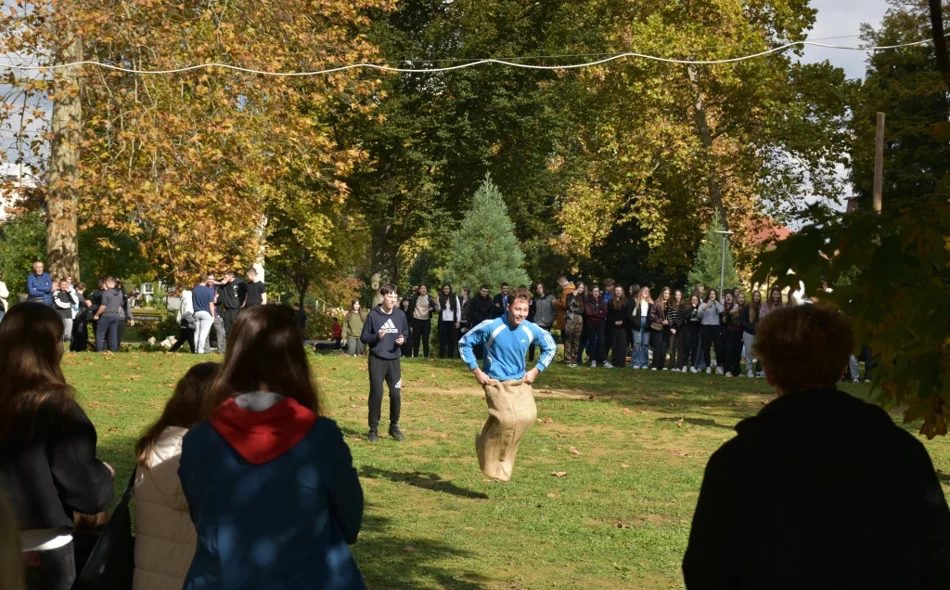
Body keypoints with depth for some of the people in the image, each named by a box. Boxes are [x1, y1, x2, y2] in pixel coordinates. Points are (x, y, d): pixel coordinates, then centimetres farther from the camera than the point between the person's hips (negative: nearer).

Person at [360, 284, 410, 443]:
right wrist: (377, 336, -21)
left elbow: (406, 332, 16)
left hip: (394, 360, 3)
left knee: (396, 394, 3)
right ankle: (373, 429, 7)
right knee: (376, 394, -2)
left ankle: (394, 426, 20)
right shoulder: (373, 315, -8)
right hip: (377, 360, -3)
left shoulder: (400, 315, 2)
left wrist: (403, 339, -6)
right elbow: (364, 338, -3)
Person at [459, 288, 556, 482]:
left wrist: (536, 371, 6)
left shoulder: (532, 330, -4)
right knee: (507, 419, -21)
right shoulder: (491, 327, -15)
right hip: (496, 382, -5)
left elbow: (550, 347, 15)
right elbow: (464, 343, -6)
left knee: (528, 415, -16)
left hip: (520, 382, 5)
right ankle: (492, 463, -1)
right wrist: (476, 371, -8)